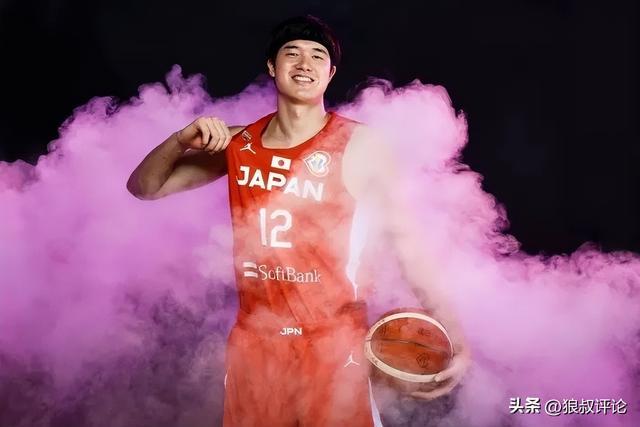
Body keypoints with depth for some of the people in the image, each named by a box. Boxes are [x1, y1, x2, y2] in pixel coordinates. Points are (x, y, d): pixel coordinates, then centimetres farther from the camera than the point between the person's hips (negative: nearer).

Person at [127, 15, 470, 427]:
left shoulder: (359, 144, -10)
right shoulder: (238, 144, 1)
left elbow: (406, 236, -9)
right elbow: (144, 188, 6)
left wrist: (453, 331, -17)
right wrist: (183, 139, -14)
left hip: (334, 346, -3)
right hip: (253, 343, 4)